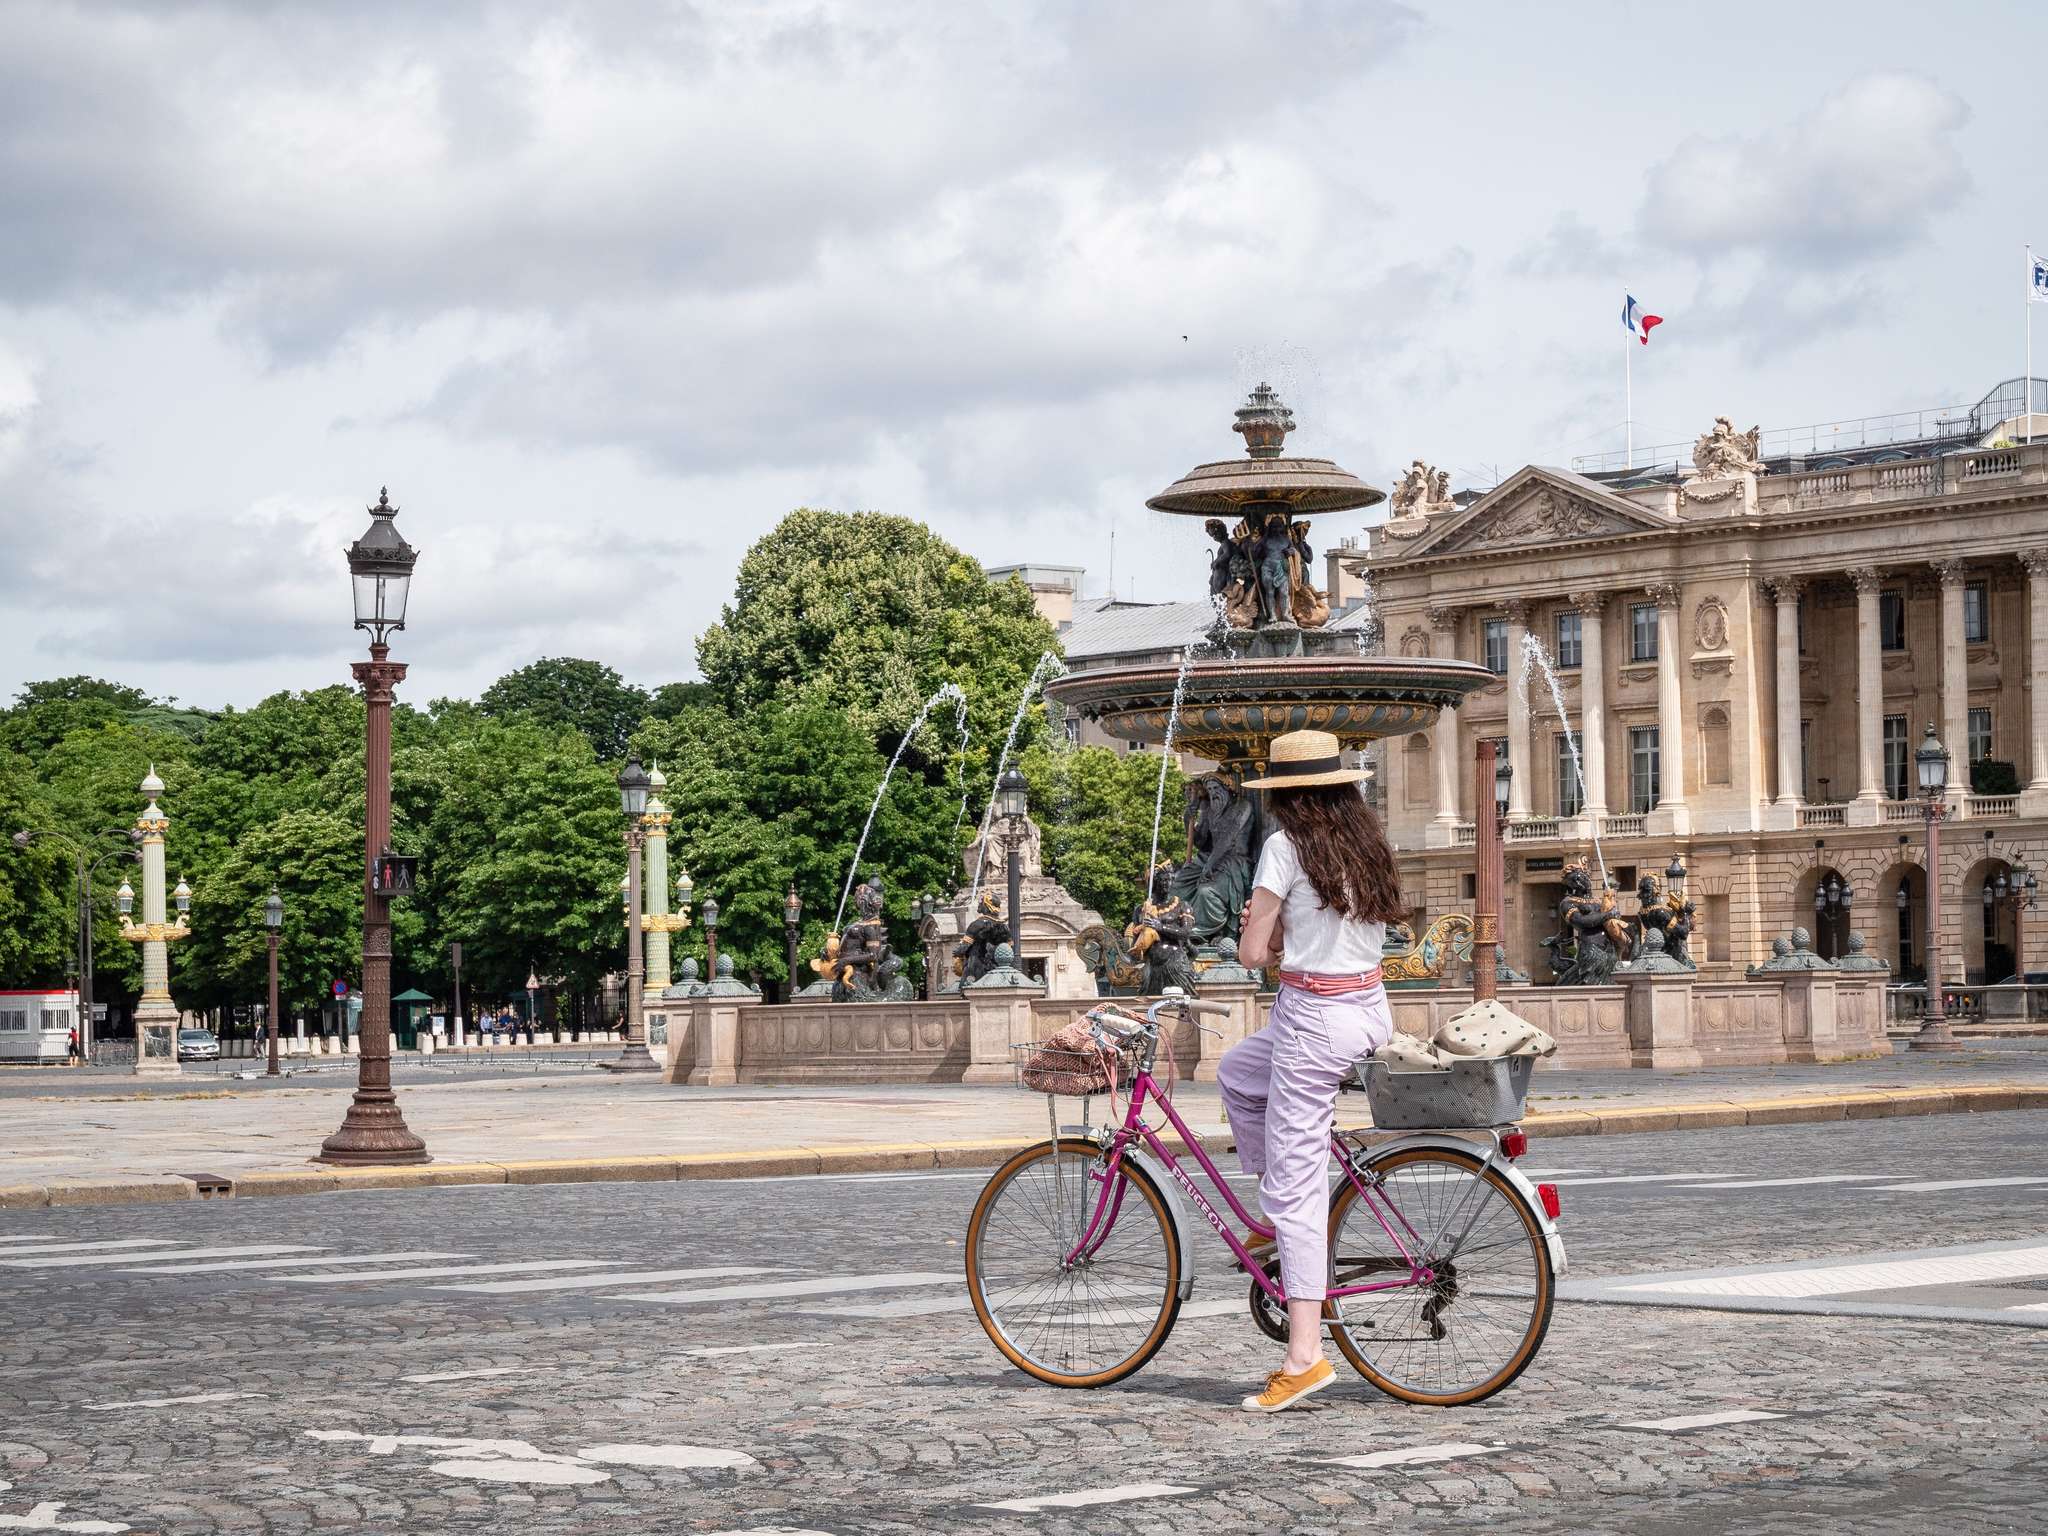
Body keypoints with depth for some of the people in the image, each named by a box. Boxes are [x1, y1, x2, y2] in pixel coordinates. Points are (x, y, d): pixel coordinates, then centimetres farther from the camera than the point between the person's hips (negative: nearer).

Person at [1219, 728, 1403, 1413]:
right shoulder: (1367, 841, 10)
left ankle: (1305, 1355, -8)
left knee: (1296, 1186, -5)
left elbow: (1252, 951, -11)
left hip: (1314, 1018, -8)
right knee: (1236, 1070, 31)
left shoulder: (1288, 845, -11)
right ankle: (1281, 1215, 29)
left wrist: (1270, 943, 11)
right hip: (1372, 1011, 8)